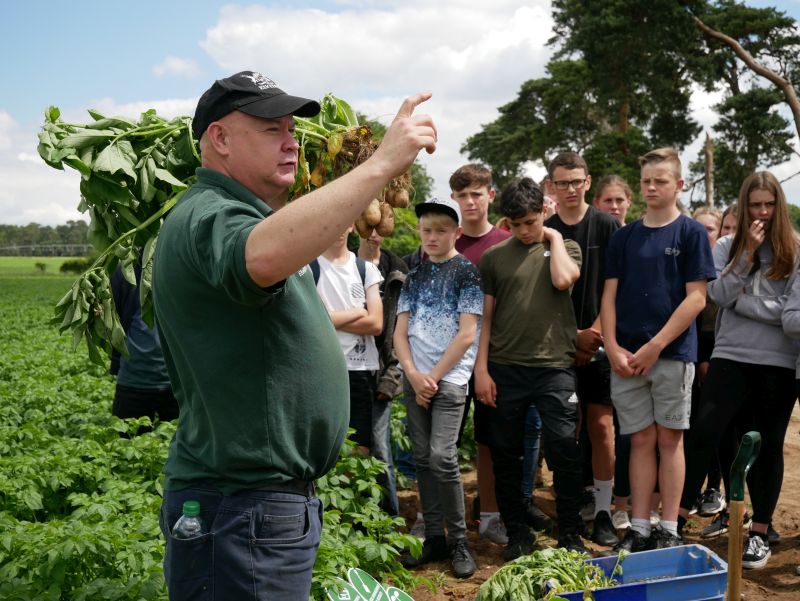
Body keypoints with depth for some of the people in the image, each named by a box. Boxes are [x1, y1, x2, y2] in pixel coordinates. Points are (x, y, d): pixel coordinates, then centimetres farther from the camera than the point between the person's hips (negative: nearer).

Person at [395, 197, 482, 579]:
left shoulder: (467, 273, -2)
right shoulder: (414, 276, 13)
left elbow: (467, 334, -9)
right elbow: (400, 333, 9)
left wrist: (434, 377, -10)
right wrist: (414, 375, -7)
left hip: (449, 379, -5)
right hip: (414, 379, 5)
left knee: (442, 458, -12)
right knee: (423, 459, 7)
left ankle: (459, 540, 1)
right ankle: (434, 537, 16)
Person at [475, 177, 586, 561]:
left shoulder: (565, 247, 8)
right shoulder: (495, 256, 8)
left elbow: (563, 279, -16)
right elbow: (485, 315, 7)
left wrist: (553, 237, -3)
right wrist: (481, 368, 0)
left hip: (554, 367, -2)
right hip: (504, 368, 2)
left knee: (564, 451, -3)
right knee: (506, 454, 8)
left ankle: (570, 534, 13)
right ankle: (517, 533, 22)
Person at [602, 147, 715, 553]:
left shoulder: (691, 233, -1)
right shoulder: (624, 237, 10)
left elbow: (696, 298, -6)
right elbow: (610, 295, 8)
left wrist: (655, 346, -13)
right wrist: (612, 347, -5)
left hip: (672, 354, -3)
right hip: (626, 357, 3)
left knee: (669, 439, 3)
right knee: (641, 440, 7)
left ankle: (669, 531, 12)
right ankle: (639, 530, 13)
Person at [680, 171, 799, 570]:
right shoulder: (727, 246, 8)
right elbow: (719, 295, -5)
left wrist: (741, 301, -9)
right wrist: (748, 252, -11)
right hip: (731, 356, 1)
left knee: (768, 445, 8)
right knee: (704, 432, -10)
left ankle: (760, 532, 18)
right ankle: (677, 517, 0)